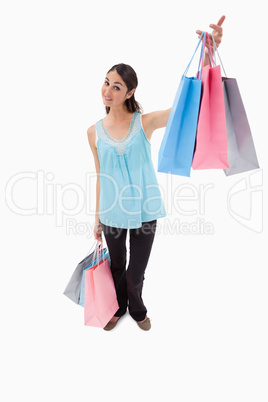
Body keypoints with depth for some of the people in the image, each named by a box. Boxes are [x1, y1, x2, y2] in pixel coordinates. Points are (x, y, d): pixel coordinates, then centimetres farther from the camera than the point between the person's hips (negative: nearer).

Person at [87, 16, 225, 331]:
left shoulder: (145, 123, -9)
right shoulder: (94, 132, -2)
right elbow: (100, 177, 5)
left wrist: (208, 52, -32)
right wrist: (97, 217, 9)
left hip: (144, 212, -1)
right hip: (112, 214, 2)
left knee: (136, 273, 15)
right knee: (117, 267, 21)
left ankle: (137, 309, 48)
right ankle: (119, 308, 52)